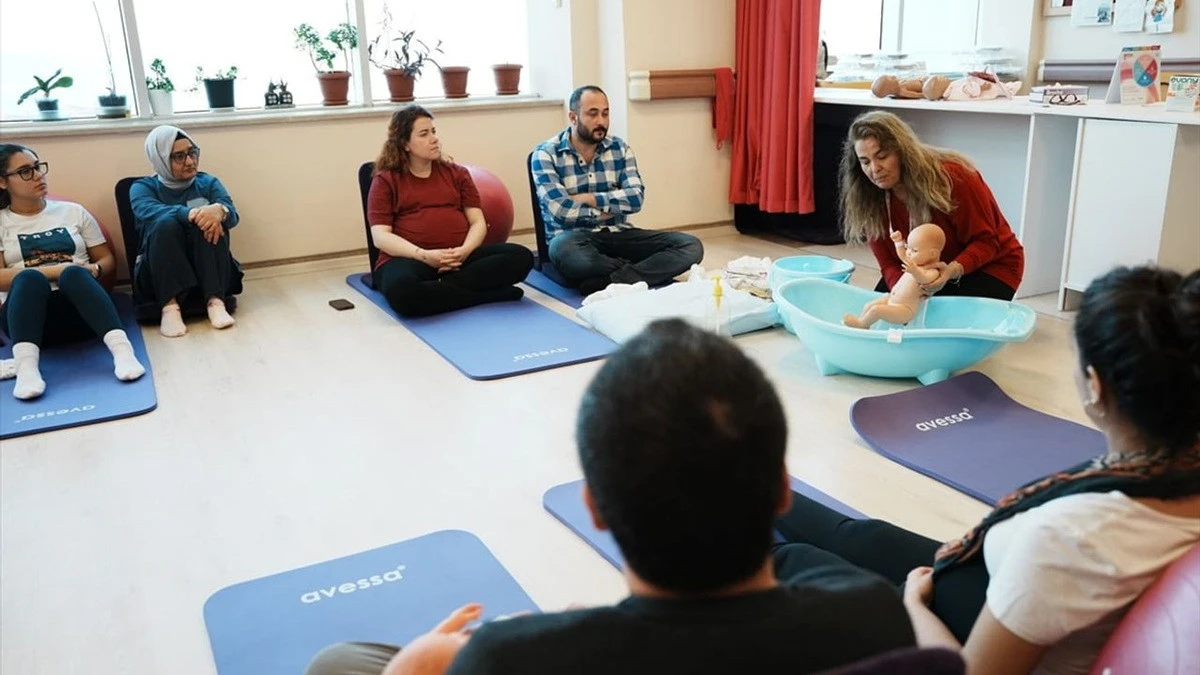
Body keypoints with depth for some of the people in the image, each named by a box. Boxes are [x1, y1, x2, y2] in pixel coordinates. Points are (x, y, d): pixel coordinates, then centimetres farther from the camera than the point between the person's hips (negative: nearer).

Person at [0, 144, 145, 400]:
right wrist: (54, 270, -14)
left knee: (74, 274, -33)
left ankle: (122, 349, -52)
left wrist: (93, 270, -7)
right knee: (29, 277, -35)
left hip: (81, 310, 1)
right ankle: (26, 367, -54)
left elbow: (108, 259, 17)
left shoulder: (73, 211, 18)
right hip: (28, 314, -1)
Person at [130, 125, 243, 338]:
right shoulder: (143, 187, 6)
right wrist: (190, 213, -39)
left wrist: (219, 210, -35)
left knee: (212, 222, -26)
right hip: (159, 274, -1)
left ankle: (215, 301, -34)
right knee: (166, 224, -29)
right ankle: (170, 306, -37)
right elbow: (149, 211, -19)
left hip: (208, 270, 1)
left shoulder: (208, 182, 11)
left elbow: (233, 215, -9)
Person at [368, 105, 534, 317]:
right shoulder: (385, 180, 10)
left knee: (521, 256, -23)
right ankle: (487, 295, -27)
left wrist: (465, 250, -12)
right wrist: (424, 255, -18)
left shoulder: (457, 173, 20)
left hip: (458, 258, 4)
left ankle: (435, 289, -27)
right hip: (410, 259, -4)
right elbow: (380, 236, -2)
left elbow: (478, 222, 11)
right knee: (401, 290, -41)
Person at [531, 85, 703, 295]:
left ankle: (606, 282, -33)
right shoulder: (546, 154, -4)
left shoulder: (620, 149, 9)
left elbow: (636, 198, -5)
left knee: (691, 246, -16)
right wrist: (610, 208, -4)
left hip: (618, 235, 4)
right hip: (575, 237, -4)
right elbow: (562, 211, -16)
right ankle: (632, 271, -17)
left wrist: (588, 198, -12)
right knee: (564, 249, -42)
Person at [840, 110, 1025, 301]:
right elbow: (889, 264, -11)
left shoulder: (952, 176, -26)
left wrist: (953, 270, -42)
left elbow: (986, 242, -22)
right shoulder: (871, 198, -13)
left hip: (989, 266, -4)